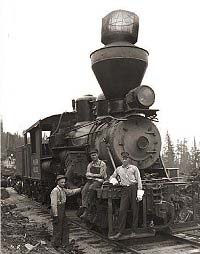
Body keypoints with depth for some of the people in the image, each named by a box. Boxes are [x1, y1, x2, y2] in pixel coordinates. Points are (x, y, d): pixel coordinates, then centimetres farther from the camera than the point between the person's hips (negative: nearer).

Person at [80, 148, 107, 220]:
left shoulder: (102, 164, 2)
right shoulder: (90, 164, 19)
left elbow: (101, 175, -6)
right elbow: (87, 174, 13)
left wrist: (92, 174, -3)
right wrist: (93, 175, -6)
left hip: (98, 180, -5)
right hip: (90, 180, 5)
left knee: (91, 189, -32)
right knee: (84, 190, -23)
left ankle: (88, 210, -32)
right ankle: (85, 209, -32)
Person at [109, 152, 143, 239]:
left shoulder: (134, 168, 7)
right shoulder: (118, 169, 16)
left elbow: (139, 180, 2)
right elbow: (111, 177, 27)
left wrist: (139, 193, -8)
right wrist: (114, 181, 3)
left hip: (134, 188, -2)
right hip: (124, 190, 3)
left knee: (135, 211, 1)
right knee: (122, 211, -3)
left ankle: (134, 231, 11)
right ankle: (120, 232, 4)